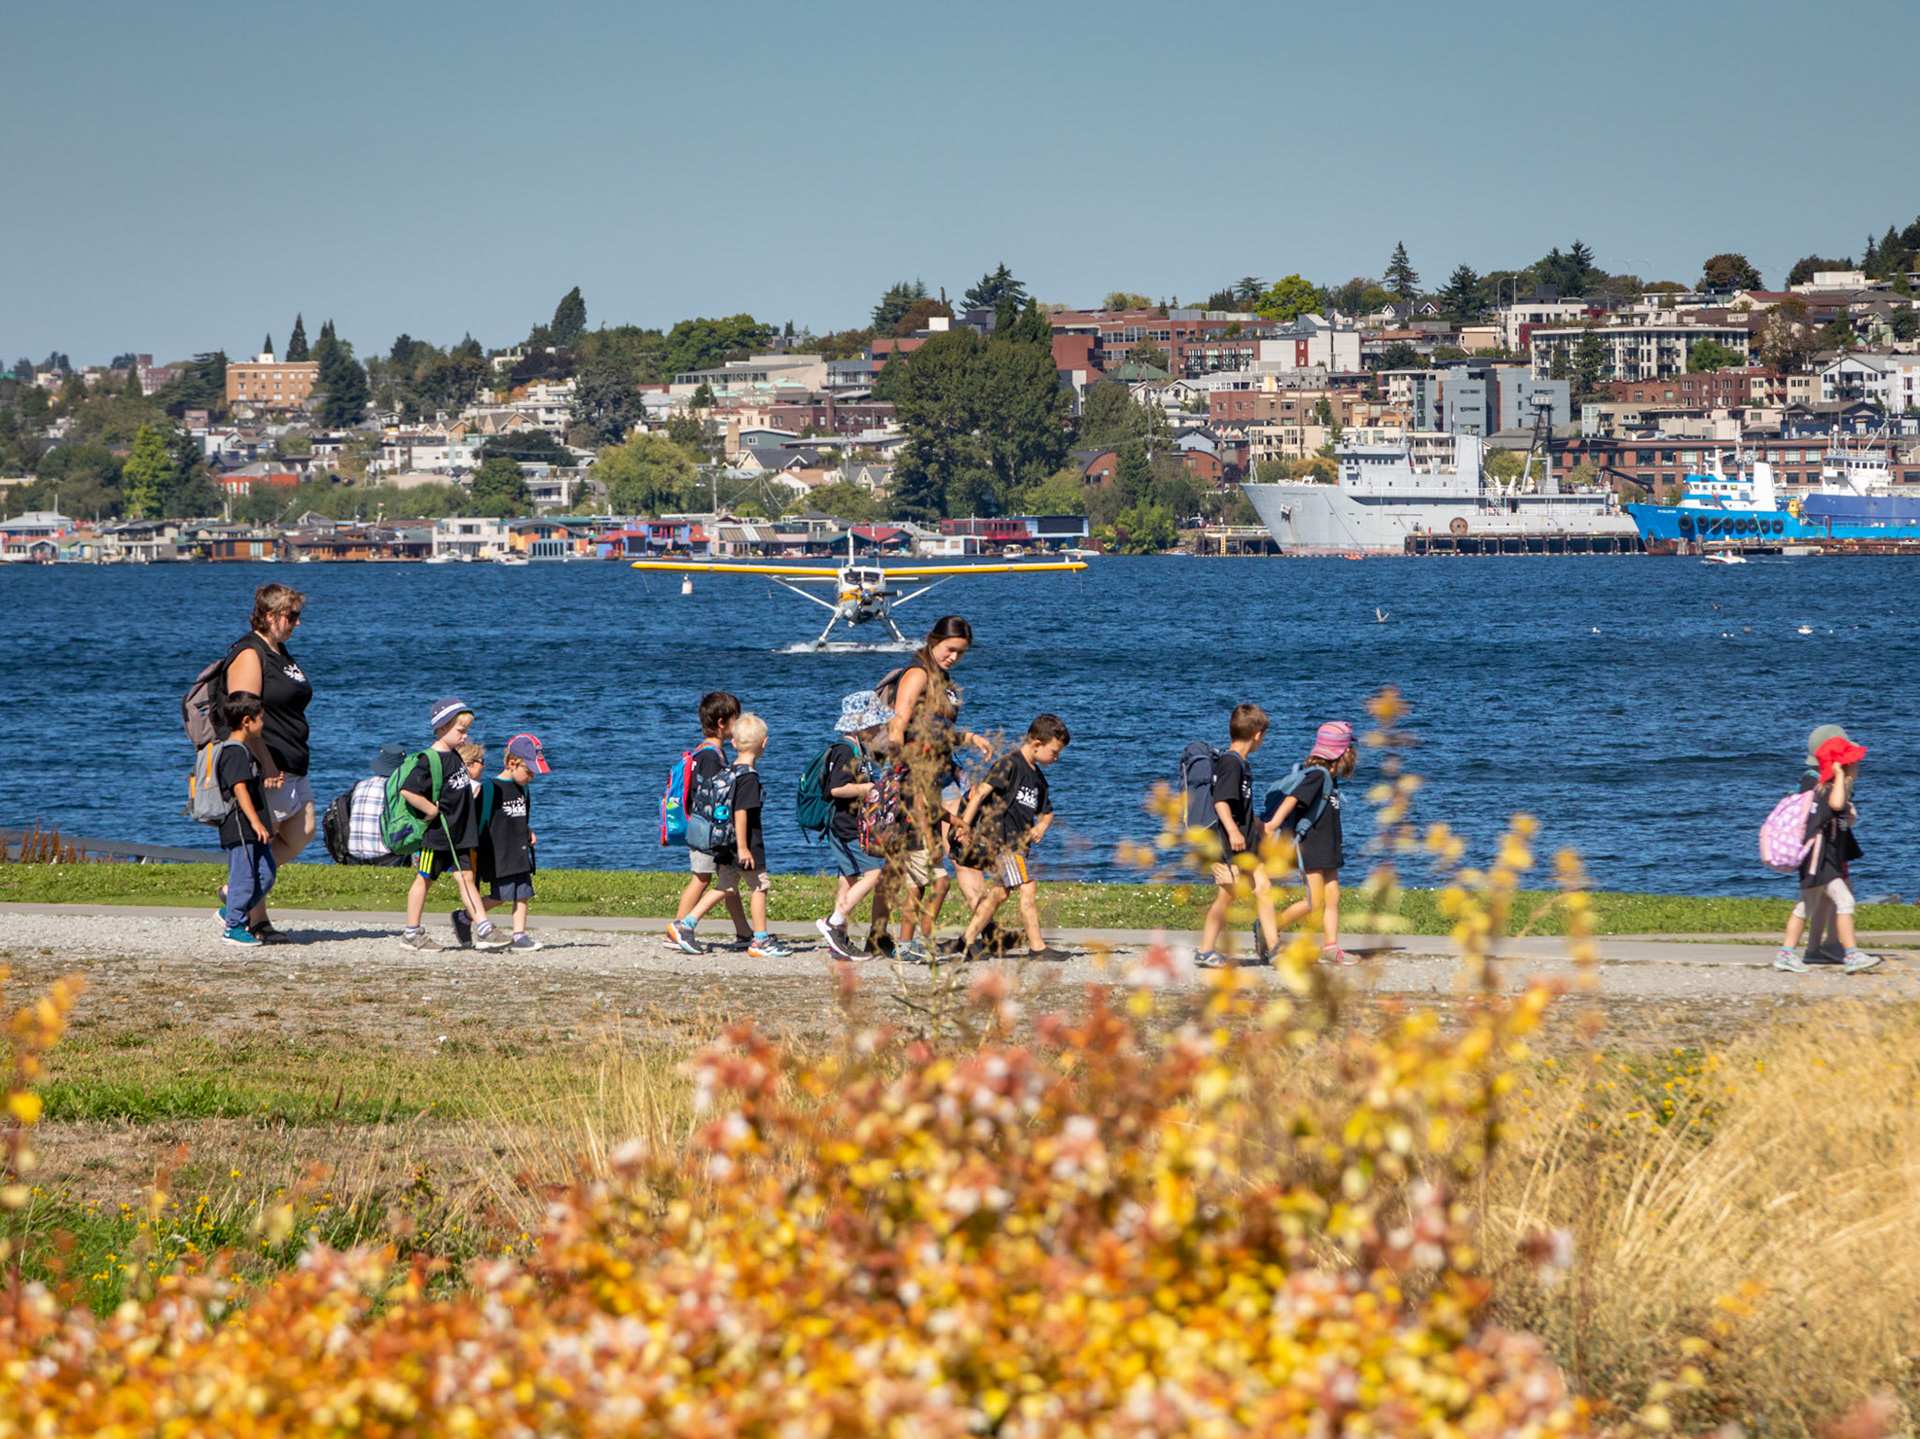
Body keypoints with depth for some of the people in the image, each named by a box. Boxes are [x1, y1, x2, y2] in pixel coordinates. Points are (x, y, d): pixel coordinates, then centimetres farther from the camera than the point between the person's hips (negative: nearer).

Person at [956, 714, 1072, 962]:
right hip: (998, 836, -9)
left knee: (1000, 891, 11)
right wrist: (966, 822, -22)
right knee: (1028, 887, -12)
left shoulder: (1038, 777, 18)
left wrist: (1042, 825, 5)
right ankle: (1037, 947, -11)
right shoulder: (1009, 765, -9)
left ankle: (968, 940, 17)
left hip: (1018, 839, 9)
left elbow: (1046, 811, 28)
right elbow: (983, 791, -16)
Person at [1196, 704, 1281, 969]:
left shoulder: (1242, 762, 16)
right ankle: (1206, 951, 3)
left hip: (1245, 842, 10)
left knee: (1263, 887, 5)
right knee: (1226, 895, -5)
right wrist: (1233, 831, -33)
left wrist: (1259, 826, 39)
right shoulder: (1230, 763, -15)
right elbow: (1221, 800, -24)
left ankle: (1272, 947, 7)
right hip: (1227, 843, -10)